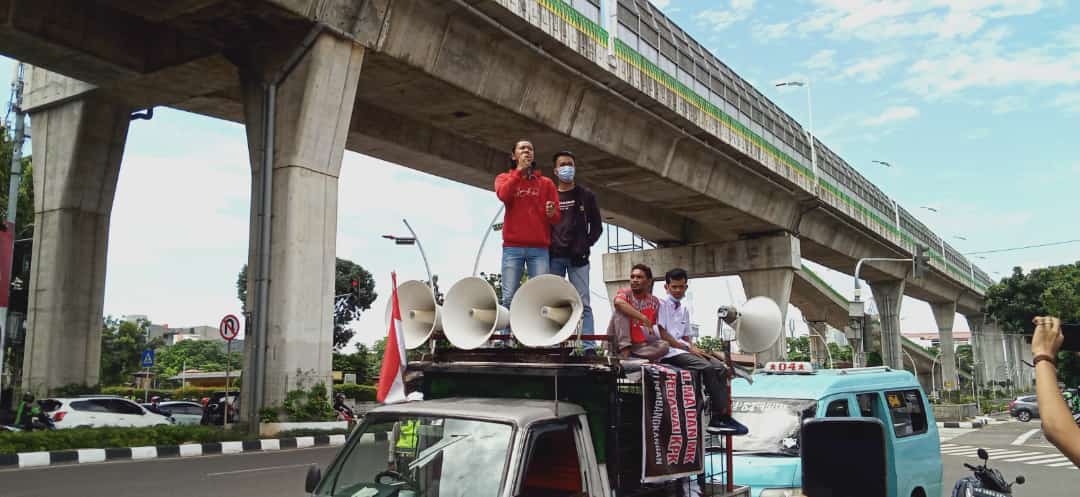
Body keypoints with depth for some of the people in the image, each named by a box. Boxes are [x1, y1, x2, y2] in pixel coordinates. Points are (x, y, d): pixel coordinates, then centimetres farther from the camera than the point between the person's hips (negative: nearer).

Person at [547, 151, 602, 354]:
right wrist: (547, 247, -3)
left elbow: (597, 226, 10)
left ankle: (589, 347, -11)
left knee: (582, 303, -7)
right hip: (554, 257, 2)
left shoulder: (585, 195, 11)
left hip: (577, 257, -1)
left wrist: (585, 246, -3)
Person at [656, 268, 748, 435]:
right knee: (707, 368, -26)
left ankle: (718, 418, -21)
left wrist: (694, 348, -2)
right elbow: (663, 335, -11)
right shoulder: (661, 304, -3)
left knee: (720, 368, -12)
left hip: (684, 349, 8)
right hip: (669, 352, -8)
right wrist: (688, 348, -13)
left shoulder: (684, 309, 22)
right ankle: (722, 415, -21)